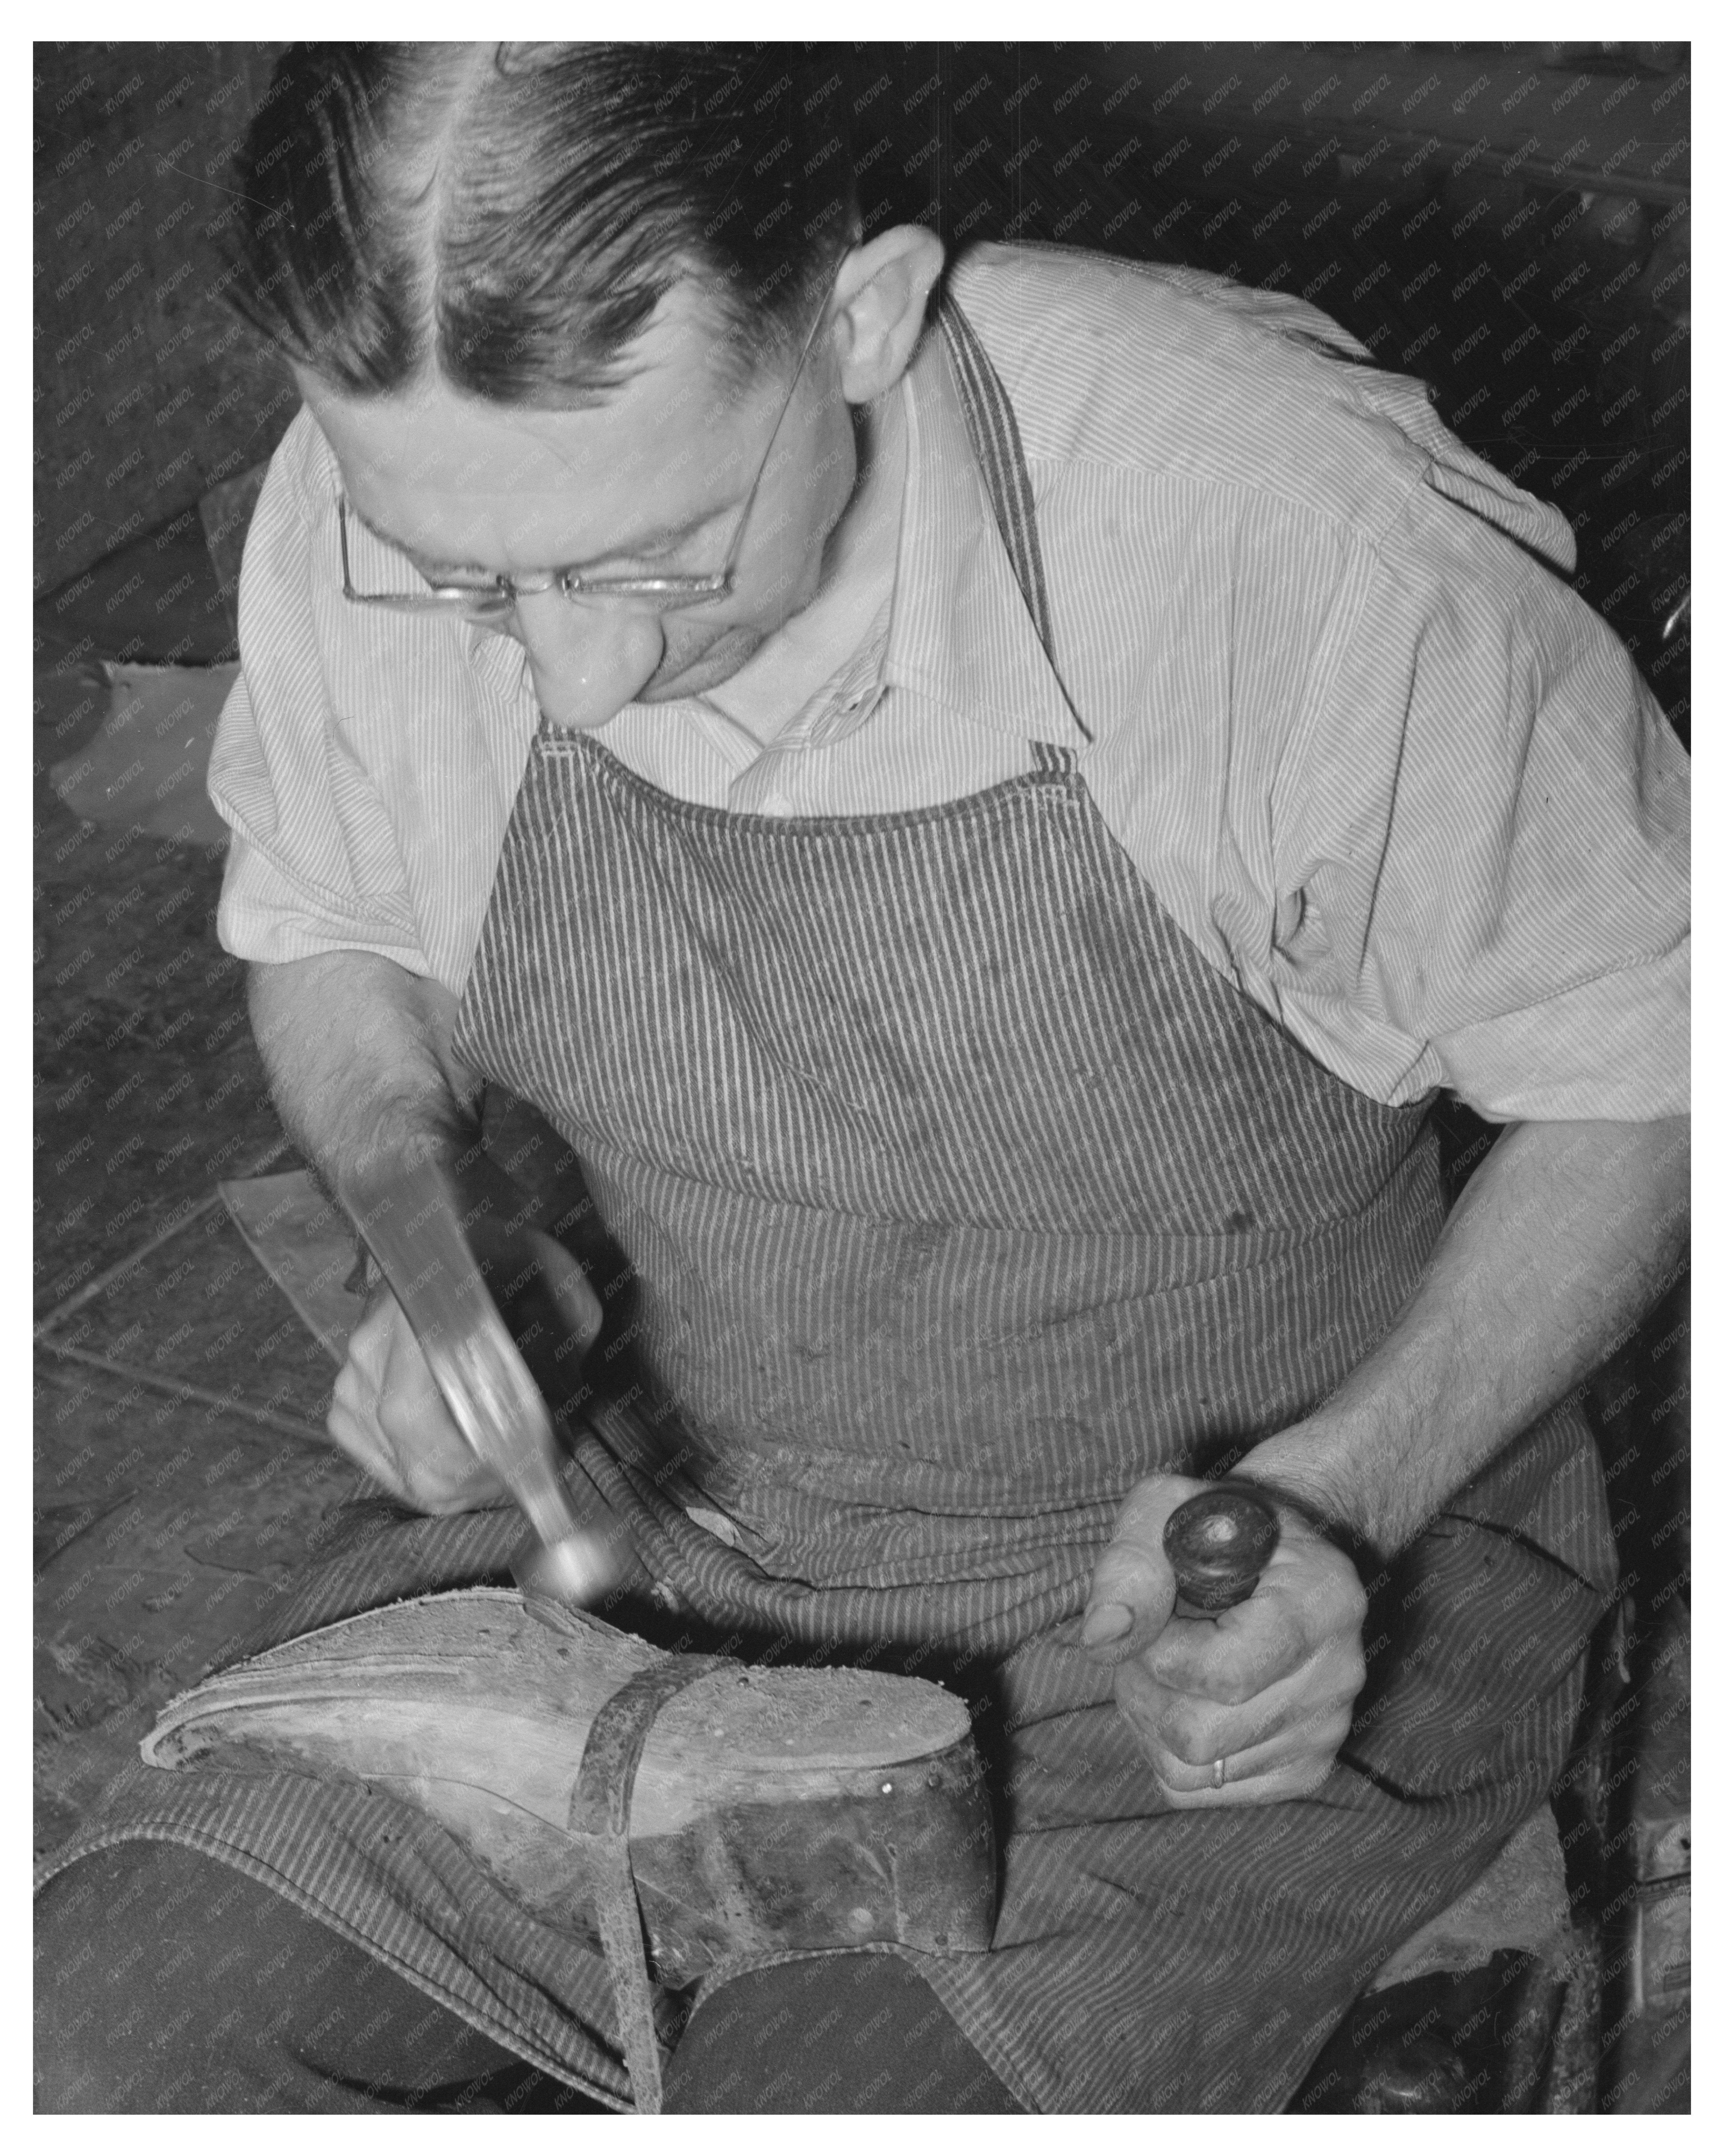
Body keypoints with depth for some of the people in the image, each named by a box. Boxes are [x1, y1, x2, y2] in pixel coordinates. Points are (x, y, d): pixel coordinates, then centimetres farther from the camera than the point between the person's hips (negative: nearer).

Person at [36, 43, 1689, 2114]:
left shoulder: (1297, 536, -29)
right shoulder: (366, 509, -17)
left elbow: (1641, 1068, -11)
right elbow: (318, 931, 7)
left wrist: (1338, 1502, -23)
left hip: (1209, 1601, -3)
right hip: (662, 1505, 4)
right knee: (81, 2058, -9)